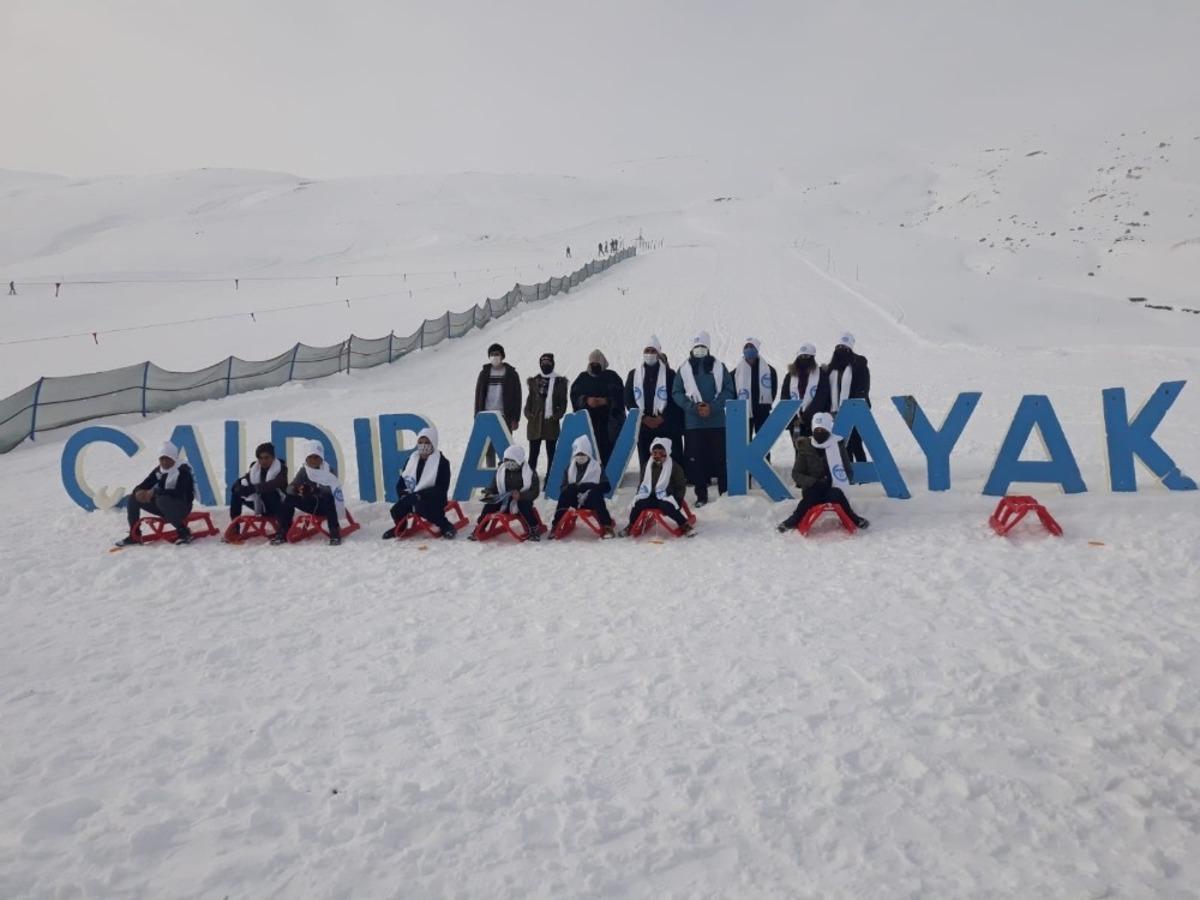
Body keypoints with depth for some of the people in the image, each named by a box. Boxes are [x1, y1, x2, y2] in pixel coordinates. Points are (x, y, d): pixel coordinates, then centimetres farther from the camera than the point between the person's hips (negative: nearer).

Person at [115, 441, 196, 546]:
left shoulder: (183, 471, -17)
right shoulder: (158, 470, 3)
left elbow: (179, 493, -31)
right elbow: (143, 486, 4)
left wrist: (155, 492, -31)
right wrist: (139, 491, -21)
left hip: (182, 507, -8)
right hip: (165, 508, 8)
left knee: (162, 500, -37)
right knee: (134, 497, -1)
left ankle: (183, 532, -26)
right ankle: (134, 535, 4)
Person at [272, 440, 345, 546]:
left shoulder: (329, 471, -10)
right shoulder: (303, 470, -1)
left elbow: (330, 489, -28)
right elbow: (290, 487, -12)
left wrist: (314, 489, -48)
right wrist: (297, 489, -38)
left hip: (327, 505, -4)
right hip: (311, 505, 4)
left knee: (328, 496, -37)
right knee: (290, 498, -17)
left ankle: (335, 533, -37)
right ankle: (283, 533, -14)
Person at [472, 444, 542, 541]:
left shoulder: (530, 473, -8)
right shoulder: (501, 471, 4)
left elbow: (534, 492, -13)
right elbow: (493, 486, 11)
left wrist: (520, 495, -30)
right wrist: (489, 494, -12)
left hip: (522, 501, -4)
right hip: (504, 502, 4)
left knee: (524, 504, -37)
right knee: (489, 505, -21)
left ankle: (534, 529, -21)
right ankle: (478, 529, -5)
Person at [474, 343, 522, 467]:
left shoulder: (511, 374, 1)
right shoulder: (484, 373, 8)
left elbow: (517, 397, 0)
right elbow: (478, 396, 10)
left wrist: (516, 418, -6)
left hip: (505, 417, -2)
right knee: (489, 447, 4)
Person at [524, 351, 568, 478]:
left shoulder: (559, 382, 4)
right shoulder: (534, 381, 9)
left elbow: (563, 403, 4)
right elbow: (529, 400, 11)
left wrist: (557, 415, -9)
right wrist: (529, 414, -4)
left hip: (552, 423, -1)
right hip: (535, 423, 1)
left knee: (551, 454, 5)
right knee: (533, 453, 4)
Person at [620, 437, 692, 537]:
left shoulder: (674, 467, -2)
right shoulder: (648, 466, 10)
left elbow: (681, 486, 2)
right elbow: (642, 483, 21)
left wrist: (676, 499, -10)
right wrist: (640, 493, 4)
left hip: (667, 498, -4)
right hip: (652, 497, 4)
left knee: (666, 506, -37)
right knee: (638, 503, -22)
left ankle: (684, 524, -22)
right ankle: (631, 525, 1)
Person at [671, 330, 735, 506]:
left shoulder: (718, 367, 6)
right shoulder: (684, 369, 6)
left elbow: (728, 391, 2)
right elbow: (677, 393, 3)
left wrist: (712, 407, -12)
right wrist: (693, 407, -12)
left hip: (717, 421, 0)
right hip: (693, 422, 0)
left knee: (721, 458, 1)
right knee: (696, 459, 1)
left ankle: (725, 493, 10)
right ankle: (701, 496, 8)